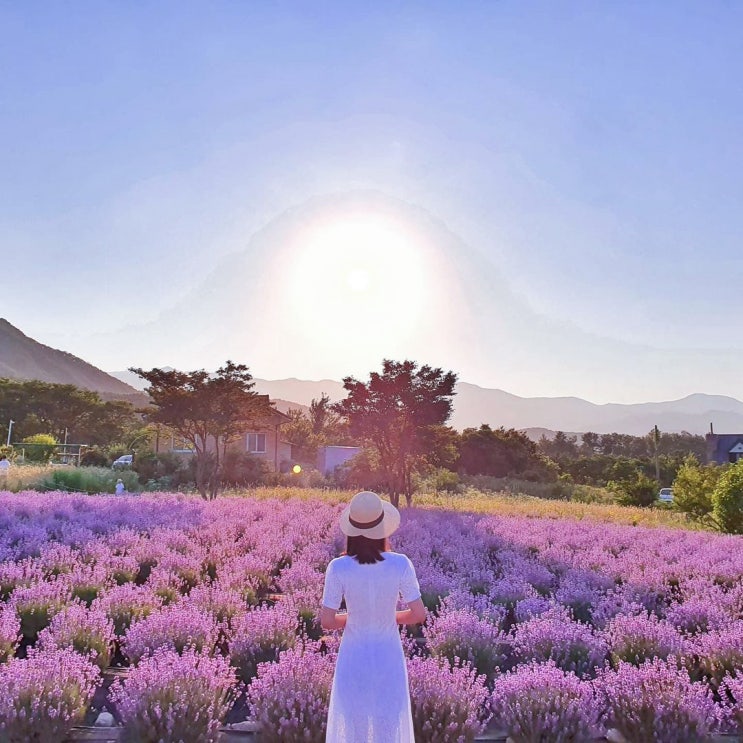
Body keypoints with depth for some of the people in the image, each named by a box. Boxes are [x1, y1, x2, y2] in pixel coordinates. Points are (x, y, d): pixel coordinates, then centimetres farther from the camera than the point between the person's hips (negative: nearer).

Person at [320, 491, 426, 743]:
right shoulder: (400, 564, -19)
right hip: (388, 656, 1)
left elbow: (327, 621, -15)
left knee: (351, 722, 19)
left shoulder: (338, 568, -20)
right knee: (390, 721, 20)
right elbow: (419, 614, -14)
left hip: (354, 656, 0)